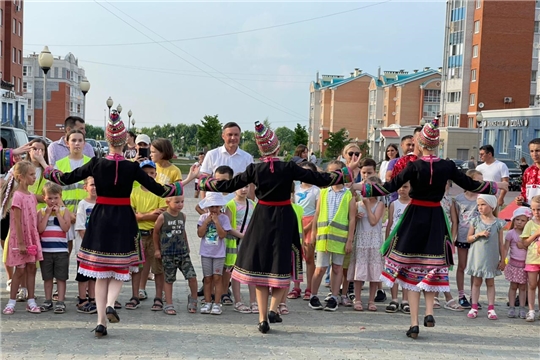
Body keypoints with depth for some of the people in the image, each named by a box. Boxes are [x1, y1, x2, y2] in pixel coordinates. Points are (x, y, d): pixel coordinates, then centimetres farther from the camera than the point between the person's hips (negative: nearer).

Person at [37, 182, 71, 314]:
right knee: (47, 277, 11)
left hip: (61, 250, -2)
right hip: (45, 250, 2)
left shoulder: (64, 211, 1)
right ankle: (48, 301, 20)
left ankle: (60, 302, 5)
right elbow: (40, 229, -9)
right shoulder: (41, 212, 4)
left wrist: (58, 214, -11)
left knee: (61, 277, 1)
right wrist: (47, 214, -10)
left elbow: (66, 228, -11)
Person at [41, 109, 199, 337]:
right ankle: (110, 304, -11)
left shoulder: (96, 164, -6)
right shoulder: (132, 168, -9)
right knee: (120, 269, 14)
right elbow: (159, 190, -6)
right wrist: (186, 181, 3)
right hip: (123, 221, -1)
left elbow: (66, 179, 2)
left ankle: (101, 321, 7)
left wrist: (46, 170, 21)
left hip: (100, 220, 1)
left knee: (100, 271, 10)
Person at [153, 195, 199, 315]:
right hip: (168, 254, -3)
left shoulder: (182, 216, 4)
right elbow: (156, 233, 2)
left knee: (192, 276, -6)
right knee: (169, 280, 5)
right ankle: (168, 305, 14)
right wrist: (157, 249, 6)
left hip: (183, 252, 3)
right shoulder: (163, 217, -9)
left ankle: (193, 299, 16)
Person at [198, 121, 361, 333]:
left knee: (260, 267, 10)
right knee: (284, 267, 13)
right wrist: (347, 172, -1)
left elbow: (228, 186, 1)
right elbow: (321, 180, -11)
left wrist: (203, 180, 16)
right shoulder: (289, 168, -13)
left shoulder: (254, 170, -7)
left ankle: (263, 318, 8)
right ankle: (273, 308, -3)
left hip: (261, 219, 2)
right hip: (284, 220, -2)